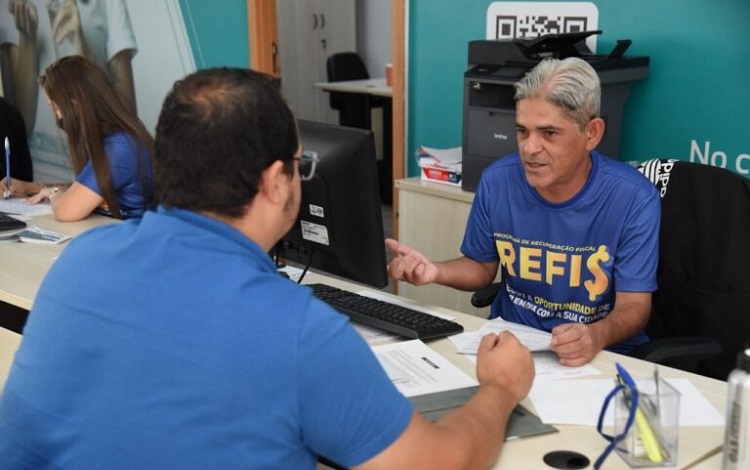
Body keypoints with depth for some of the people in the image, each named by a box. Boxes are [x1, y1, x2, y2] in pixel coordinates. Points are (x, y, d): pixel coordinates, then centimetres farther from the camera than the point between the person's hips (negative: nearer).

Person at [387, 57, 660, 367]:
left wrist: (597, 336, -32)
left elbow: (634, 304, -11)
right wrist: (437, 272, -9)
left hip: (602, 355, -2)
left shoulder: (634, 198, -13)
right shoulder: (496, 181, -4)